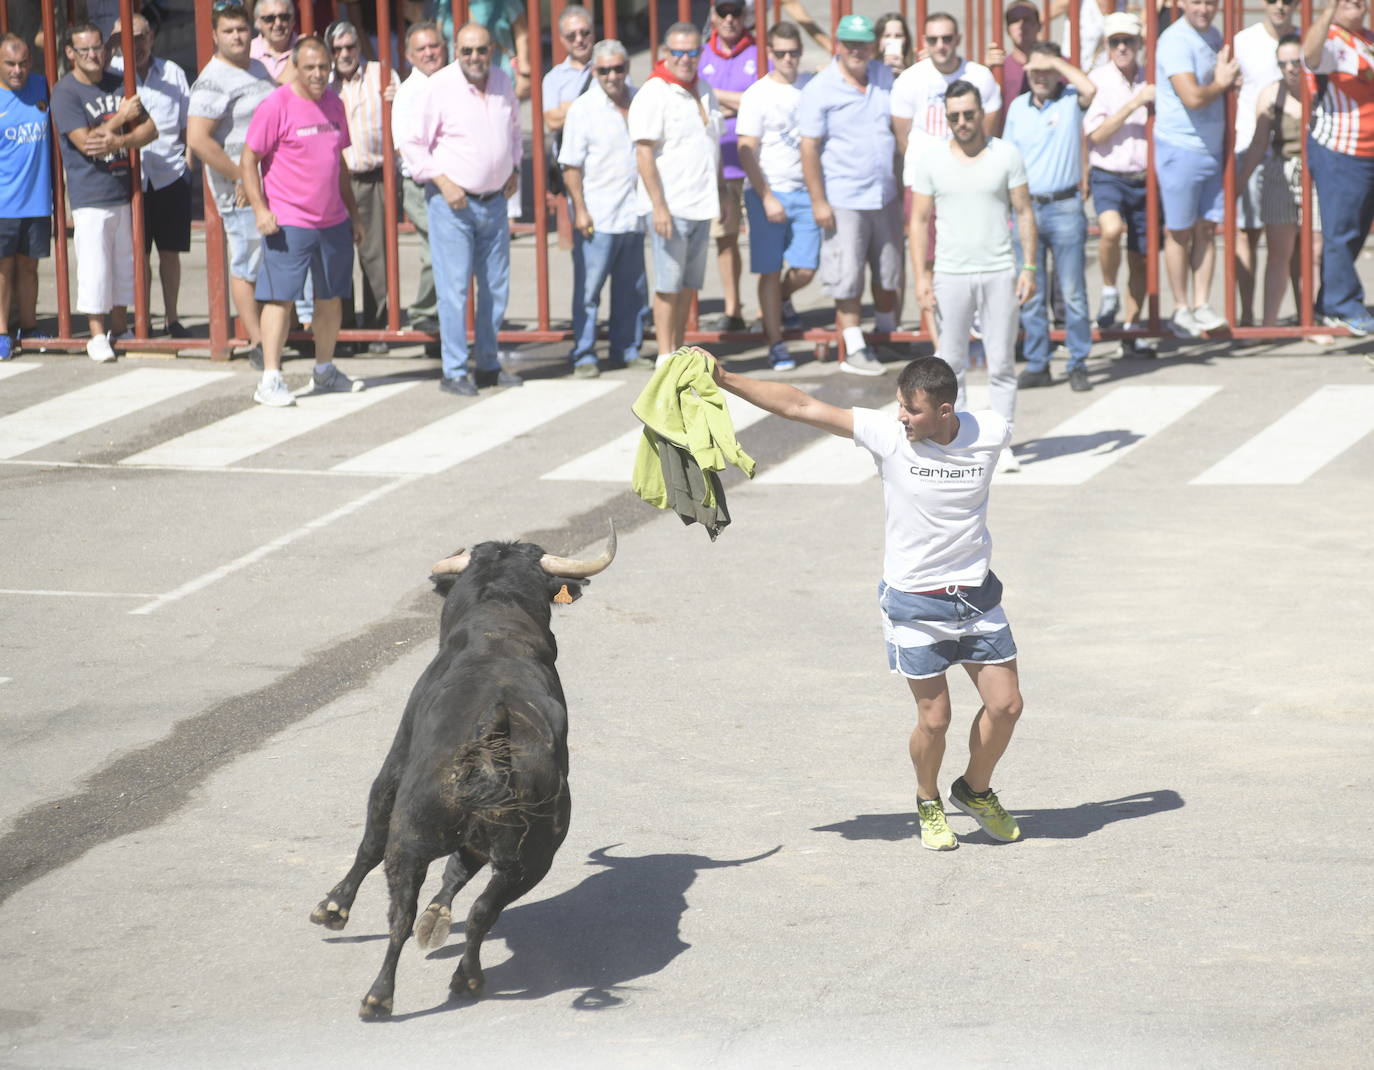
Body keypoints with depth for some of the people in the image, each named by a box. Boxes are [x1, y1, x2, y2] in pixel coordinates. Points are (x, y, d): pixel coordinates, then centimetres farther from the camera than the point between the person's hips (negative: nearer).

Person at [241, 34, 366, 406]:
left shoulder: (333, 104, 11)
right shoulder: (276, 106, -9)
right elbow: (248, 160, -9)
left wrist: (353, 214, 21)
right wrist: (260, 209, -17)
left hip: (333, 221, 7)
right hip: (288, 223, -7)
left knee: (332, 298, 12)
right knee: (280, 298, -7)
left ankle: (325, 372, 24)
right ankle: (270, 379, -6)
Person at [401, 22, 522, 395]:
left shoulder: (504, 84, 6)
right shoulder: (438, 87, -11)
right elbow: (411, 144, -8)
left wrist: (514, 169, 10)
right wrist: (442, 182, -15)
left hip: (494, 199, 6)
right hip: (452, 202, -6)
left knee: (496, 287, 12)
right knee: (454, 290, -6)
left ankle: (488, 365, 23)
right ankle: (454, 371, 0)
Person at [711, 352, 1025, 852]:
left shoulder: (991, 434, -10)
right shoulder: (887, 433, -15)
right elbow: (799, 406, -15)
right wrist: (724, 380, -17)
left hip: (978, 595, 3)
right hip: (914, 604, -3)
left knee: (1006, 705, 3)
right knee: (934, 719, -1)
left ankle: (975, 791, 30)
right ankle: (928, 804, 28)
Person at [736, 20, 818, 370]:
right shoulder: (757, 95, -4)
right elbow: (747, 153, -6)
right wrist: (767, 197, -12)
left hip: (805, 191, 3)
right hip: (768, 193, -3)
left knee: (805, 269, -2)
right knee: (770, 271, -1)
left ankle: (782, 300, 32)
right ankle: (776, 345, 8)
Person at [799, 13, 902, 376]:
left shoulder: (885, 78, 5)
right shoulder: (821, 89, -11)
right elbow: (809, 148, -11)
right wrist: (818, 201, -14)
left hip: (885, 196, 5)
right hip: (844, 201, -5)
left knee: (889, 272, 14)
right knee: (847, 280, -1)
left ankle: (886, 336, 30)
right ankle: (854, 349, 6)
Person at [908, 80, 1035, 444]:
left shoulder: (1006, 155, 1)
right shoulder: (931, 159, 3)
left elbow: (1024, 213, 3)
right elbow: (919, 220, 5)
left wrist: (1029, 267, -4)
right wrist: (921, 275, -2)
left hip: (1000, 273, -1)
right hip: (950, 275, 1)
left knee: (1002, 364, 1)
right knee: (951, 363, 3)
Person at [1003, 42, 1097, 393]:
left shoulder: (1071, 100, -1)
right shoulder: (1018, 107, 10)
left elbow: (1090, 89, -25)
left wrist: (1056, 62, -15)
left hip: (1065, 208, -4)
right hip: (1026, 208, 4)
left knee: (1073, 292, -1)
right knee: (1028, 294, 5)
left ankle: (1079, 365, 6)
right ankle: (1037, 365, 12)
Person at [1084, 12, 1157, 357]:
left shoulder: (1150, 80, 7)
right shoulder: (1097, 80, -3)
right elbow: (1096, 134, -11)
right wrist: (1135, 103, -16)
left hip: (1144, 178, 4)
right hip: (1108, 176, -4)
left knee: (1140, 259, 6)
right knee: (1111, 229, -32)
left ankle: (1130, 334, 19)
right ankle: (1109, 292, -5)